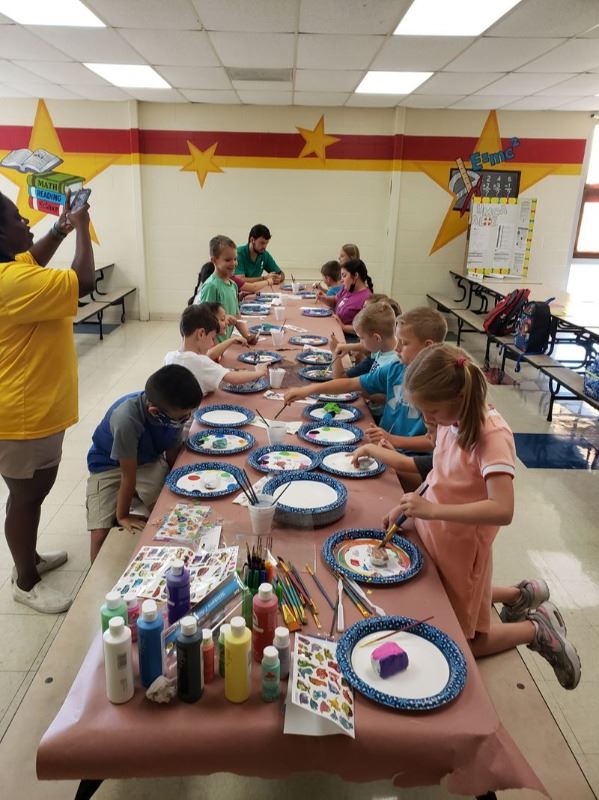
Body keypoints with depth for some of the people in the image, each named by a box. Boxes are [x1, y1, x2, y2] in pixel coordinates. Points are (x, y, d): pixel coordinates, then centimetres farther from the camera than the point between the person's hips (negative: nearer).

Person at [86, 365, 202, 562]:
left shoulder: (175, 410, -24)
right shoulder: (127, 419, -39)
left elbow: (172, 456, -7)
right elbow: (129, 475, -27)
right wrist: (122, 516, -15)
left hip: (149, 460, 3)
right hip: (108, 465, -3)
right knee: (100, 534, -17)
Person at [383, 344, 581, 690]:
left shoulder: (492, 435, -29)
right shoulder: (453, 420, -7)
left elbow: (502, 510, -38)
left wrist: (432, 509, -40)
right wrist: (410, 503, -5)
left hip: (462, 548, -8)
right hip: (435, 537, 8)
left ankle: (536, 629, 26)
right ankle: (521, 595, 39)